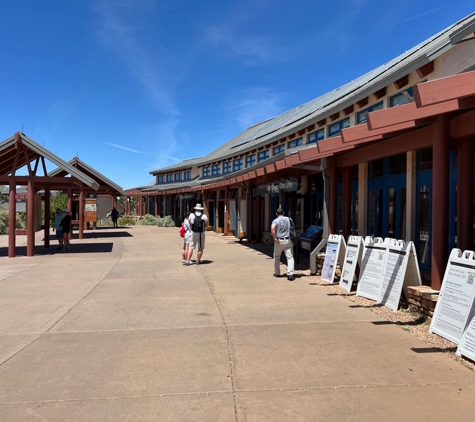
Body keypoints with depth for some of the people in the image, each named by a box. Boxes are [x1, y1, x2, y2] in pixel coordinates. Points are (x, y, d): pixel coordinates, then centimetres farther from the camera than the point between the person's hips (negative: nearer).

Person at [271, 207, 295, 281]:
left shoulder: (275, 221, -4)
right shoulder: (288, 219, 6)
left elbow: (272, 228, -23)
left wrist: (274, 238, -15)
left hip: (278, 241, -1)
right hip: (287, 240, 1)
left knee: (276, 257, 18)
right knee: (290, 257, 0)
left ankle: (277, 273, 27)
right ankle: (290, 274, -12)